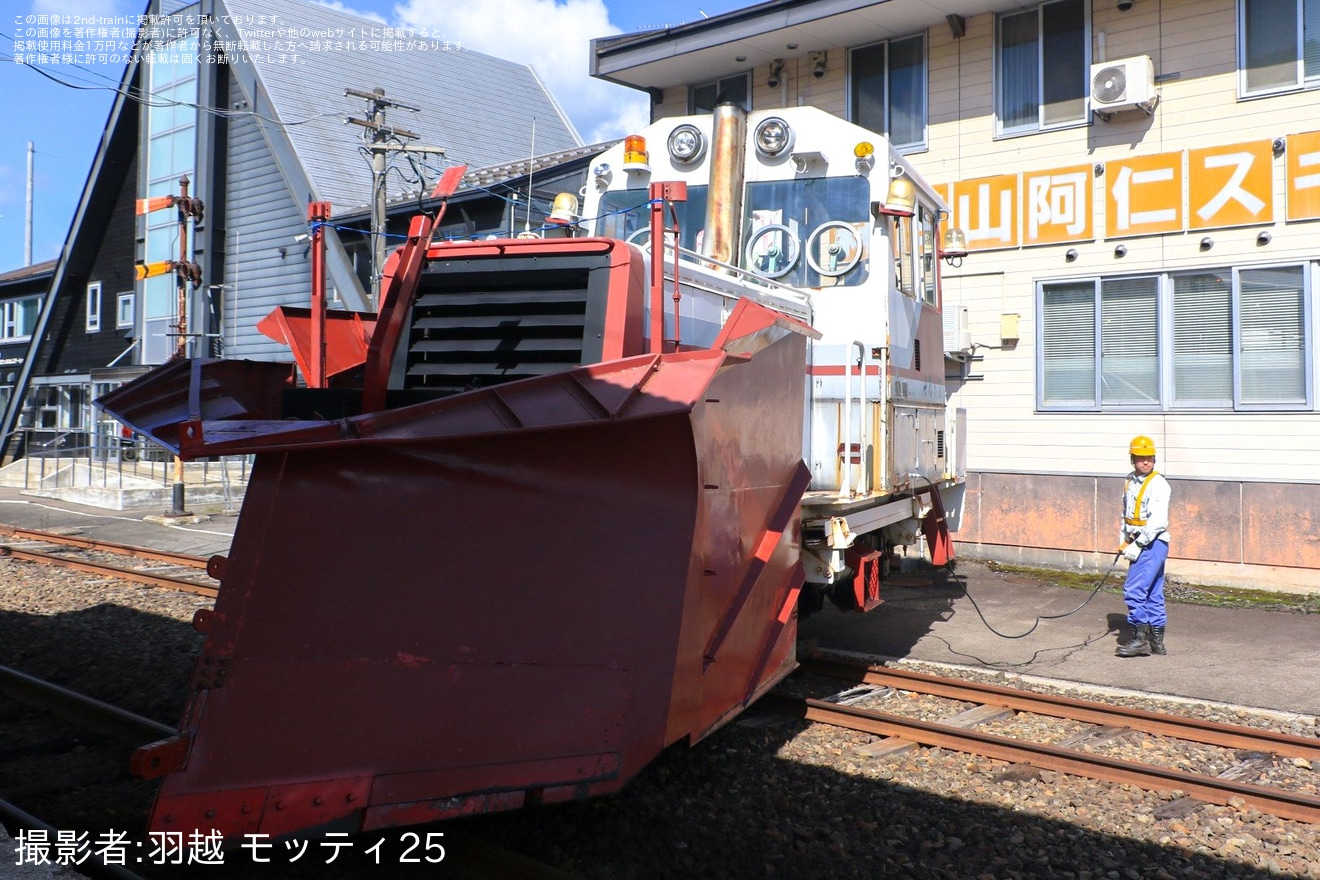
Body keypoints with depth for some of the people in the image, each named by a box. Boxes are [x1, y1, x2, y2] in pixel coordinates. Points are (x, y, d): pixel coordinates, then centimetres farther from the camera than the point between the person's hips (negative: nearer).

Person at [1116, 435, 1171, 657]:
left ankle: (1140, 637, -7)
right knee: (1152, 593, 13)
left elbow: (1157, 521, -21)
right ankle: (1157, 642, 19)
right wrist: (1123, 540, 13)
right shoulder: (1129, 481, 11)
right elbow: (1126, 513, 22)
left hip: (1153, 543, -8)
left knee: (1134, 589, -14)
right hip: (1137, 543, 8)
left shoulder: (1158, 485, -14)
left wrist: (1137, 545, -20)